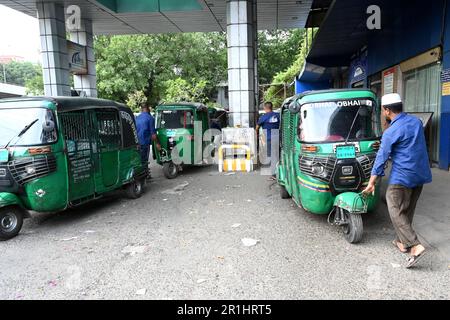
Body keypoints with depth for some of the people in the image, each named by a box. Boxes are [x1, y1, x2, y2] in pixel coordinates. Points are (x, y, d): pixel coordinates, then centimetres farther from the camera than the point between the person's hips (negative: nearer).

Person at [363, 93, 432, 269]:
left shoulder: (391, 132, -15)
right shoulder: (416, 122, 7)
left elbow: (381, 159, -11)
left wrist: (371, 183, -4)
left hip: (402, 178, -8)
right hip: (421, 175, 8)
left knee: (397, 213, -1)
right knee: (408, 211, 17)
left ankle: (415, 246, -10)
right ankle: (403, 242, 26)